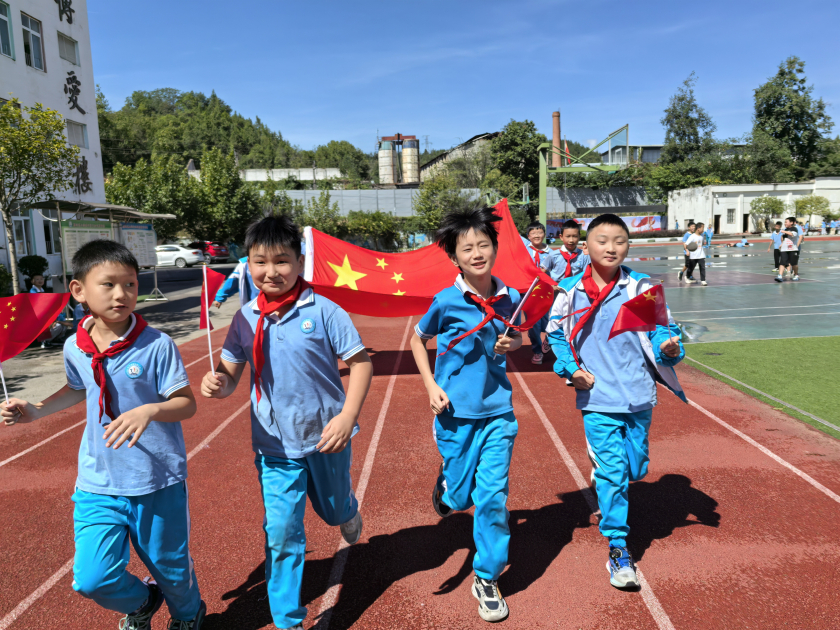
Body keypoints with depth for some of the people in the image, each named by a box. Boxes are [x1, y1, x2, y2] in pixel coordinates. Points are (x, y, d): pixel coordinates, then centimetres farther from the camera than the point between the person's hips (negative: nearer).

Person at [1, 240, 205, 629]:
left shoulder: (157, 345, -17)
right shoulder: (75, 348, -1)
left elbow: (186, 404, -16)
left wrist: (149, 410, -34)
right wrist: (37, 411, 9)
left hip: (158, 483, -3)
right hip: (98, 484, 4)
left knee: (170, 567, 14)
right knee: (92, 578, 1)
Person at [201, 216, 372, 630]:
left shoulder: (323, 311, -16)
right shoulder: (245, 319, -5)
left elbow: (360, 362, -12)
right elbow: (231, 373, 3)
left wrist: (347, 416, -21)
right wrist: (218, 384, -21)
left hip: (326, 437, -1)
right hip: (275, 444, 1)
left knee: (333, 510, 24)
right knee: (281, 533, 2)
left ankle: (347, 511, 62)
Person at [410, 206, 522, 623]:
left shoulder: (509, 298, -2)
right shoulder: (446, 301, -11)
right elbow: (418, 341, 4)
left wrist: (511, 344, -6)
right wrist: (431, 386, -6)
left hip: (498, 412, 2)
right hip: (456, 414, -2)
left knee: (493, 496, 1)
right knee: (459, 495, 10)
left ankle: (487, 578, 21)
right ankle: (444, 488, 48)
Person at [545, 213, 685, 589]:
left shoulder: (641, 288, -4)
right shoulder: (570, 291, -4)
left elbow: (662, 328, 0)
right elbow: (555, 333, 8)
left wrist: (668, 348, -22)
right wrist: (571, 368, -5)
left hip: (638, 396, 2)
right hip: (597, 399, -2)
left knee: (635, 470, 15)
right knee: (612, 471, -3)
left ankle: (602, 478, 50)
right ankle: (618, 549, 11)